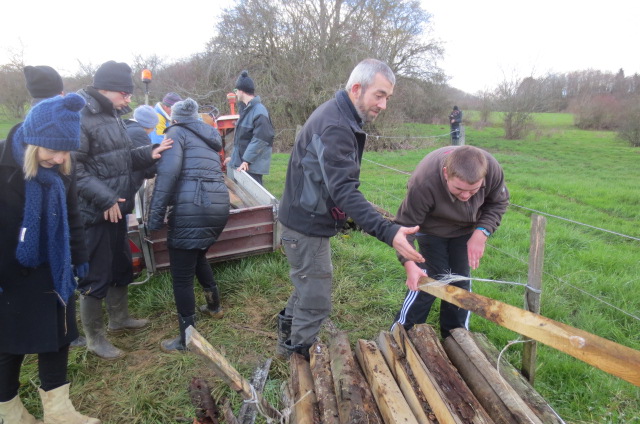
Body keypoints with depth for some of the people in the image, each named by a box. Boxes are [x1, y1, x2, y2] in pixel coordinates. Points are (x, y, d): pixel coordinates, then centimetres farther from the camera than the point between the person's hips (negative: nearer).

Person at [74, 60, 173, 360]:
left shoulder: (111, 115, 11)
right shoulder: (79, 119, -19)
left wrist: (148, 154, -1)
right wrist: (104, 199, -25)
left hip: (115, 208, 10)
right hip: (94, 212, -10)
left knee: (121, 267, 22)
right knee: (96, 276, 4)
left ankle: (119, 319, 42)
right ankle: (94, 338, 22)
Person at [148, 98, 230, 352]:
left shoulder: (177, 133, 5)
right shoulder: (208, 138, 25)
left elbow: (168, 173, -10)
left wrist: (156, 214, -11)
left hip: (191, 209, -8)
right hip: (219, 205, 8)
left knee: (181, 276, 4)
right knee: (197, 256, 32)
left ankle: (187, 339, 13)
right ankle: (214, 305, 46)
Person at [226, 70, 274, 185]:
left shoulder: (259, 111, -17)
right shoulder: (247, 109, 15)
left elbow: (260, 139, -24)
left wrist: (246, 160, -24)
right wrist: (234, 158, 22)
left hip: (252, 166, -10)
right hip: (243, 162, 10)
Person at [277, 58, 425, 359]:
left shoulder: (341, 118, 8)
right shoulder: (333, 126, -26)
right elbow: (344, 189, -36)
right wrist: (388, 232, -43)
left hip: (310, 220, 10)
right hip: (306, 227, -10)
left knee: (308, 286, 27)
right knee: (316, 301, 3)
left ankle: (287, 332, 47)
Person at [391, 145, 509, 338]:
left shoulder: (492, 169, -31)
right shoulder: (423, 183, -42)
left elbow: (498, 203, -10)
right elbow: (406, 224, -30)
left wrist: (481, 232, -24)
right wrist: (409, 262, -42)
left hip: (467, 229, 4)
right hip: (432, 229, -3)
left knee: (461, 280, 5)